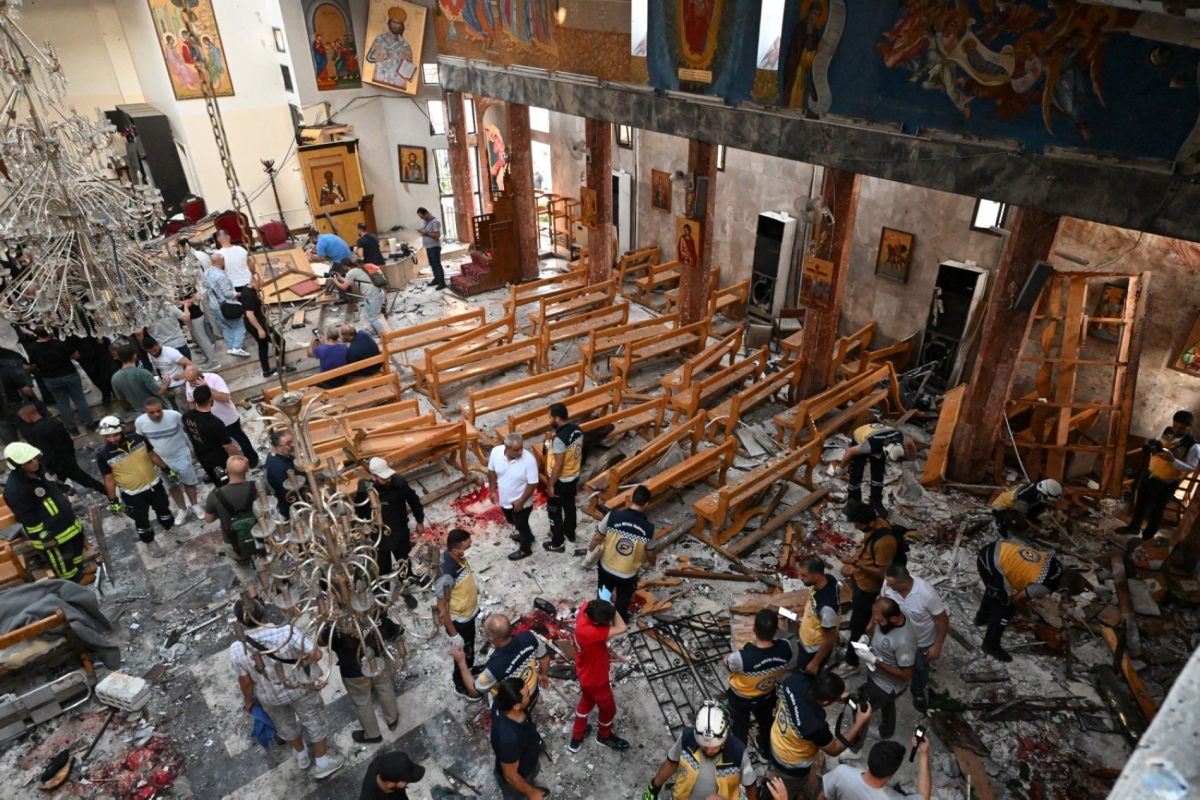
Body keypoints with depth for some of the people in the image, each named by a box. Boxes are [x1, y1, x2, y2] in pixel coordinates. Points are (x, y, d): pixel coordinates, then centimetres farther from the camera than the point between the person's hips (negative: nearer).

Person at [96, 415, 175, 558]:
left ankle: (171, 528, 52)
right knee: (142, 521, 17)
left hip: (154, 484, 3)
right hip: (133, 495, -3)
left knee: (163, 509, 26)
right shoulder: (104, 455, -21)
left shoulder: (138, 439, -15)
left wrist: (167, 470, 7)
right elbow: (109, 479, -11)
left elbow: (152, 455, 1)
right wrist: (113, 501, -6)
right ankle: (150, 543, 42)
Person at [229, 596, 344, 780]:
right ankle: (323, 764, 39)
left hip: (270, 697, 2)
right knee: (314, 721, 23)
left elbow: (246, 682, -12)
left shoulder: (236, 650, -27)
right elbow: (316, 655, -29)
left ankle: (302, 757, 54)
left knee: (285, 725, 31)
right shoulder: (286, 631, -34)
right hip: (299, 689, -2)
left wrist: (249, 700, 9)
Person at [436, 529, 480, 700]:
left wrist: (475, 592, 18)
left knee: (470, 648, 31)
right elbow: (442, 608, -27)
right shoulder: (446, 574, -38)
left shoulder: (460, 558, -14)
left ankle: (469, 670, 58)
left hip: (469, 614, 7)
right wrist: (453, 635, -19)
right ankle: (461, 686, 44)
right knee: (462, 653, 18)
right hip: (458, 620, -7)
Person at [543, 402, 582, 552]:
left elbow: (558, 464, -27)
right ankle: (570, 533, 47)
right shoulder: (577, 429, -6)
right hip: (574, 476, 8)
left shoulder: (559, 438, -32)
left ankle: (557, 544, 26)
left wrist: (551, 484, -16)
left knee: (554, 511, 11)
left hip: (560, 480, -8)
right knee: (569, 505, 27)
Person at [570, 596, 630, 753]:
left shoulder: (585, 608, -24)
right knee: (608, 707, 23)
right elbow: (622, 628, -46)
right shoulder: (588, 632, -46)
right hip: (595, 677, -7)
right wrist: (610, 602, -39)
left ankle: (577, 737, 54)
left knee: (586, 702, 32)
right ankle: (604, 736, 53)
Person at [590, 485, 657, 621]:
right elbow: (650, 554, -6)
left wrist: (590, 549, 12)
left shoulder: (613, 515, -23)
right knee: (623, 599, 29)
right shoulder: (648, 528, -22)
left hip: (607, 567, 1)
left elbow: (597, 538, -10)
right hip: (628, 573, -1)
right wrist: (652, 562, 18)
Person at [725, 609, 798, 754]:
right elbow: (789, 669, -11)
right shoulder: (786, 648, -34)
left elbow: (727, 661, -19)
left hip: (740, 699, -3)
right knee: (766, 722, 35)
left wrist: (753, 644, -14)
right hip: (767, 695, 3)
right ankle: (766, 750, 60)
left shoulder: (742, 657, -44)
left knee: (739, 729, 27)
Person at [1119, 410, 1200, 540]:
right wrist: (1152, 446, -14)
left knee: (1155, 511, 13)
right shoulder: (1167, 431, -7)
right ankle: (1134, 527, 46)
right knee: (1141, 503, 24)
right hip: (1149, 474, 6)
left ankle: (1146, 537, 34)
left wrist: (1172, 460, -35)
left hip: (1166, 484, -6)